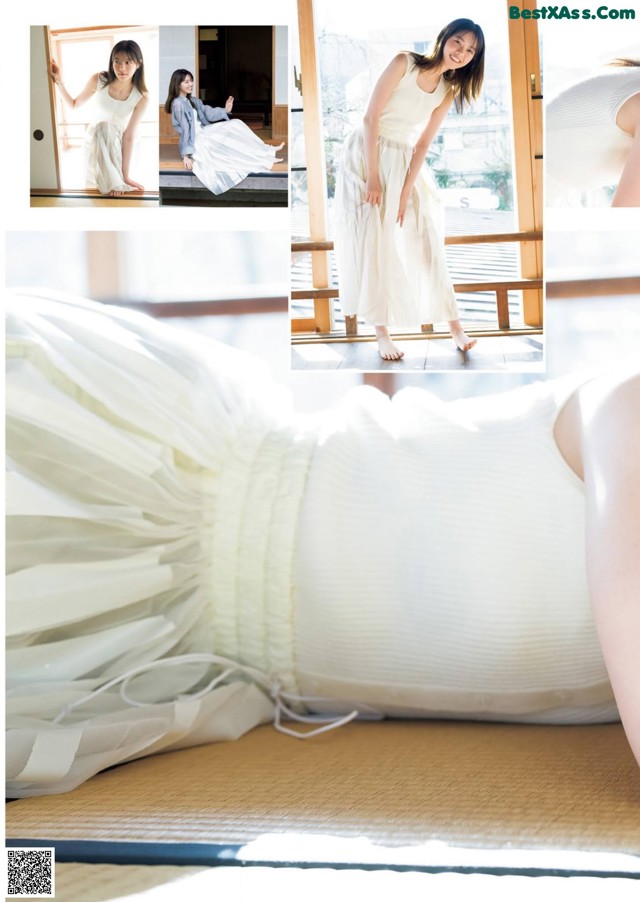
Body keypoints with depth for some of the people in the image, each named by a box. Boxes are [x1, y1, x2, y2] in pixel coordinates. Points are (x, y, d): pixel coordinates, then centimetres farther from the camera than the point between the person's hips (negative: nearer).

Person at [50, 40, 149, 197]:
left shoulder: (141, 97, -22)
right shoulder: (98, 80, -18)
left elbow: (129, 135, -24)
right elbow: (74, 104, -2)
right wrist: (59, 82, -18)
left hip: (117, 145, -1)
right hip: (94, 140, 1)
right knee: (104, 126, -34)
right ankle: (112, 184, -32)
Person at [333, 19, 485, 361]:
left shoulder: (449, 91, 2)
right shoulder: (405, 63, -13)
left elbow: (423, 144, 0)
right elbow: (371, 118, -15)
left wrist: (406, 192, -9)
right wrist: (372, 177, -18)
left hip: (403, 163, 5)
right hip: (366, 154, -5)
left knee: (427, 240, 3)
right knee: (373, 241, -4)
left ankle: (454, 325, 9)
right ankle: (382, 333, 2)